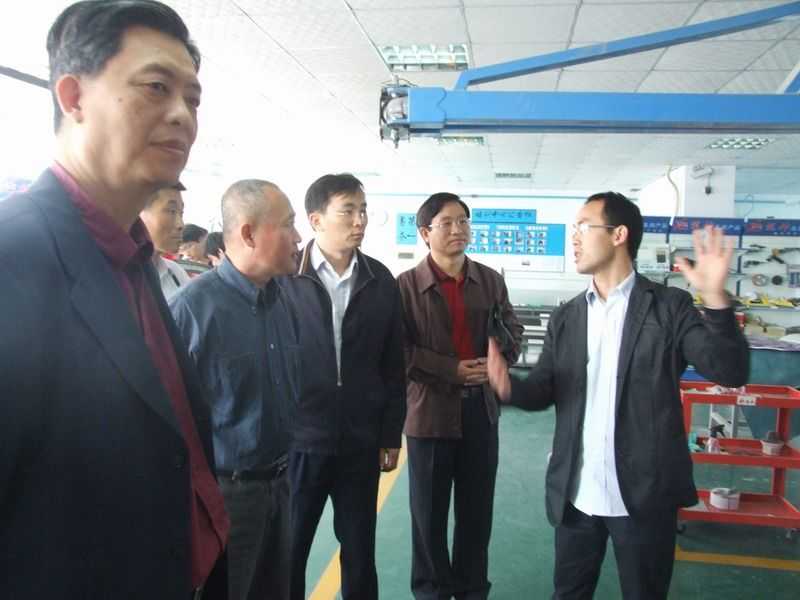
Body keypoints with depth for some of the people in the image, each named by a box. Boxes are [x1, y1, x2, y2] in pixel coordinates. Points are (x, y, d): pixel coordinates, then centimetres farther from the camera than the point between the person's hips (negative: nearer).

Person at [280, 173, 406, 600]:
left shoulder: (381, 282, 2)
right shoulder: (284, 276, -7)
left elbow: (393, 366, 5)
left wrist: (391, 436, 5)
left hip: (361, 443, 2)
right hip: (297, 440, -2)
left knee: (360, 550, 16)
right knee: (287, 550, 14)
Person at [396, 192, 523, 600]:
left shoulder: (491, 280, 6)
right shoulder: (406, 285, -7)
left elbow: (512, 332, 11)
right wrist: (453, 369, -19)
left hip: (481, 407, 4)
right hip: (430, 409, -3)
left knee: (477, 507, 15)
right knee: (429, 509, 11)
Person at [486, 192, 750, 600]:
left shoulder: (669, 306, -5)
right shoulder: (565, 318, 6)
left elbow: (731, 372, -13)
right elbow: (544, 391, 4)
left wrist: (715, 299, -27)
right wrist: (509, 386, -18)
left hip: (644, 493, -3)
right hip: (575, 493, 4)